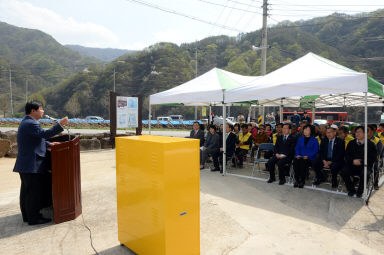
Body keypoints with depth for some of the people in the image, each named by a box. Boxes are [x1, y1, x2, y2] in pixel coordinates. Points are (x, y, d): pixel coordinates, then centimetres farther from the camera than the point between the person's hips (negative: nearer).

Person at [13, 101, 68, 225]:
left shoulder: (26, 122, 17)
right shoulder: (31, 123, -18)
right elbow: (45, 134, -28)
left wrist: (48, 144, 10)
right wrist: (60, 124, -26)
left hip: (25, 164, 11)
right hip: (32, 165, -11)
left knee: (26, 190, 18)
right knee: (34, 191, -2)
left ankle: (27, 215, 30)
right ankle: (34, 218, 8)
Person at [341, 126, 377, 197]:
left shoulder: (370, 144, 2)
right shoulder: (351, 143, 13)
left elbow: (373, 158, -4)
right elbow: (347, 155, 10)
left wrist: (361, 161, -15)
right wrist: (353, 161, -11)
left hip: (365, 166, -3)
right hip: (352, 165, 3)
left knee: (364, 174, -34)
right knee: (343, 172, -25)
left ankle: (359, 191, -6)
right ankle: (351, 190, -1)